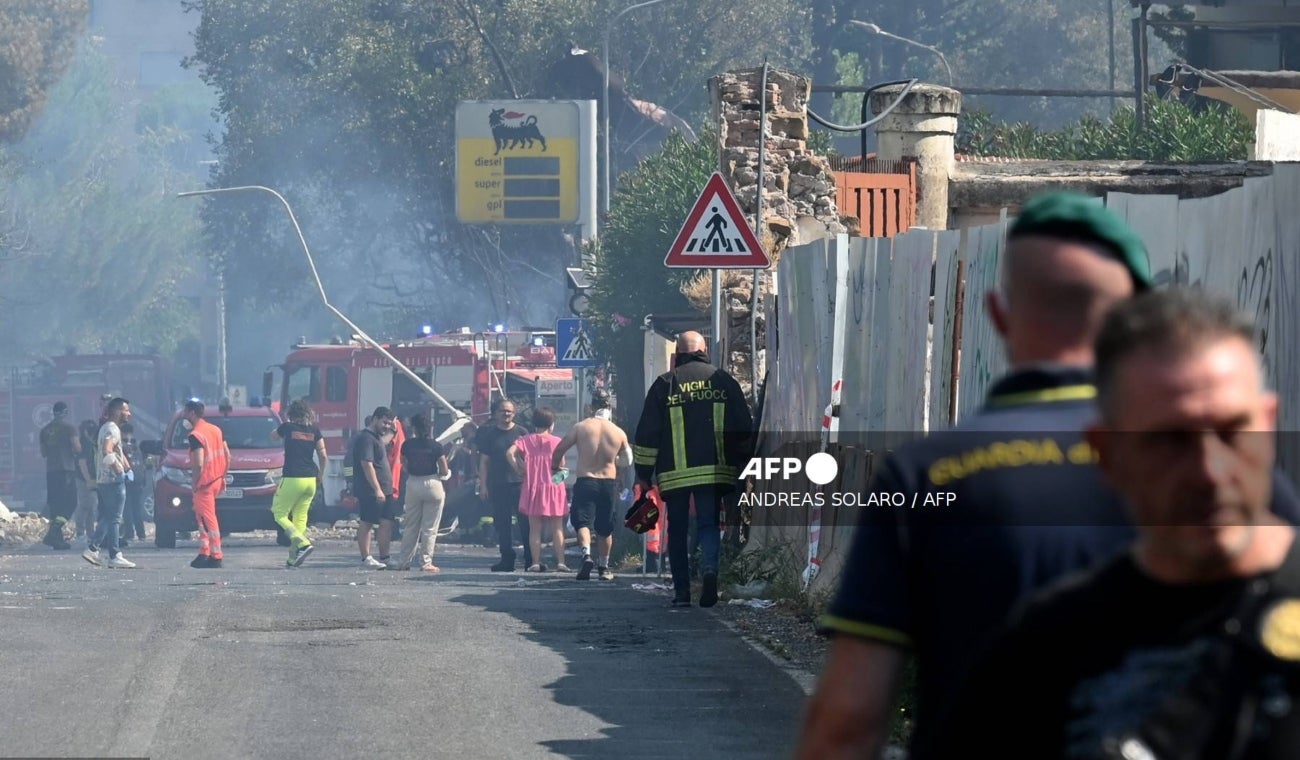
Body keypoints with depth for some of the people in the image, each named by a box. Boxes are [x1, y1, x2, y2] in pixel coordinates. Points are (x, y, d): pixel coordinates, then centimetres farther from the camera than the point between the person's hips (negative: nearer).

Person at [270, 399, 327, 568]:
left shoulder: (287, 428, -3)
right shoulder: (314, 431, 5)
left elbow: (273, 436, 17)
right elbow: (323, 456, 5)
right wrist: (320, 476, 17)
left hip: (292, 478, -5)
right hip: (310, 479, 5)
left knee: (280, 515, 4)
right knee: (300, 517, 11)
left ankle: (303, 543, -16)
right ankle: (293, 558, 8)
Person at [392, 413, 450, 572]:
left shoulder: (407, 444, -4)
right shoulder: (435, 446, -9)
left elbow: (404, 467, 1)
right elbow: (444, 471, -7)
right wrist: (445, 473, 15)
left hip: (413, 485, 2)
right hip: (432, 485, -2)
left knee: (410, 527, 13)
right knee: (430, 528, 3)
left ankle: (404, 561, 15)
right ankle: (426, 562, 2)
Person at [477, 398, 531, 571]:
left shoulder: (521, 433, 7)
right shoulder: (490, 434, 9)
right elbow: (483, 461, 9)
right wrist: (483, 485, 3)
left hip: (519, 484, -1)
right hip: (497, 485, 1)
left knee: (526, 521, -7)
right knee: (502, 524, 3)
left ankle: (531, 559, -4)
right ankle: (507, 559, 8)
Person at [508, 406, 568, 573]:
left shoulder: (527, 440, 1)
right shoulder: (556, 441, -4)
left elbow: (510, 452, -13)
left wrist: (519, 470, -2)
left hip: (532, 488, 2)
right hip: (554, 488, -1)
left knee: (535, 529, 6)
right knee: (557, 529, 4)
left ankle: (536, 562, 1)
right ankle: (560, 562, -1)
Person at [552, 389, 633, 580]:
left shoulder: (580, 428, -6)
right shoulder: (619, 433, -3)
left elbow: (559, 449, 2)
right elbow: (627, 462, 9)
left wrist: (555, 467, 22)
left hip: (585, 482, -2)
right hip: (609, 483, 2)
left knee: (582, 522, -3)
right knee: (605, 528, 15)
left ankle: (586, 554, -29)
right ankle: (603, 567, 24)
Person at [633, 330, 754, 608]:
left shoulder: (664, 384, 2)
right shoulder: (724, 381, 6)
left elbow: (647, 434, 2)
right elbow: (744, 430, 9)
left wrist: (643, 474, 9)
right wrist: (742, 464, 21)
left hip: (674, 473, -1)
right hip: (714, 471, 1)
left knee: (677, 531, 8)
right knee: (708, 524, 4)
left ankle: (682, 590, 5)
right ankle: (710, 566, -25)